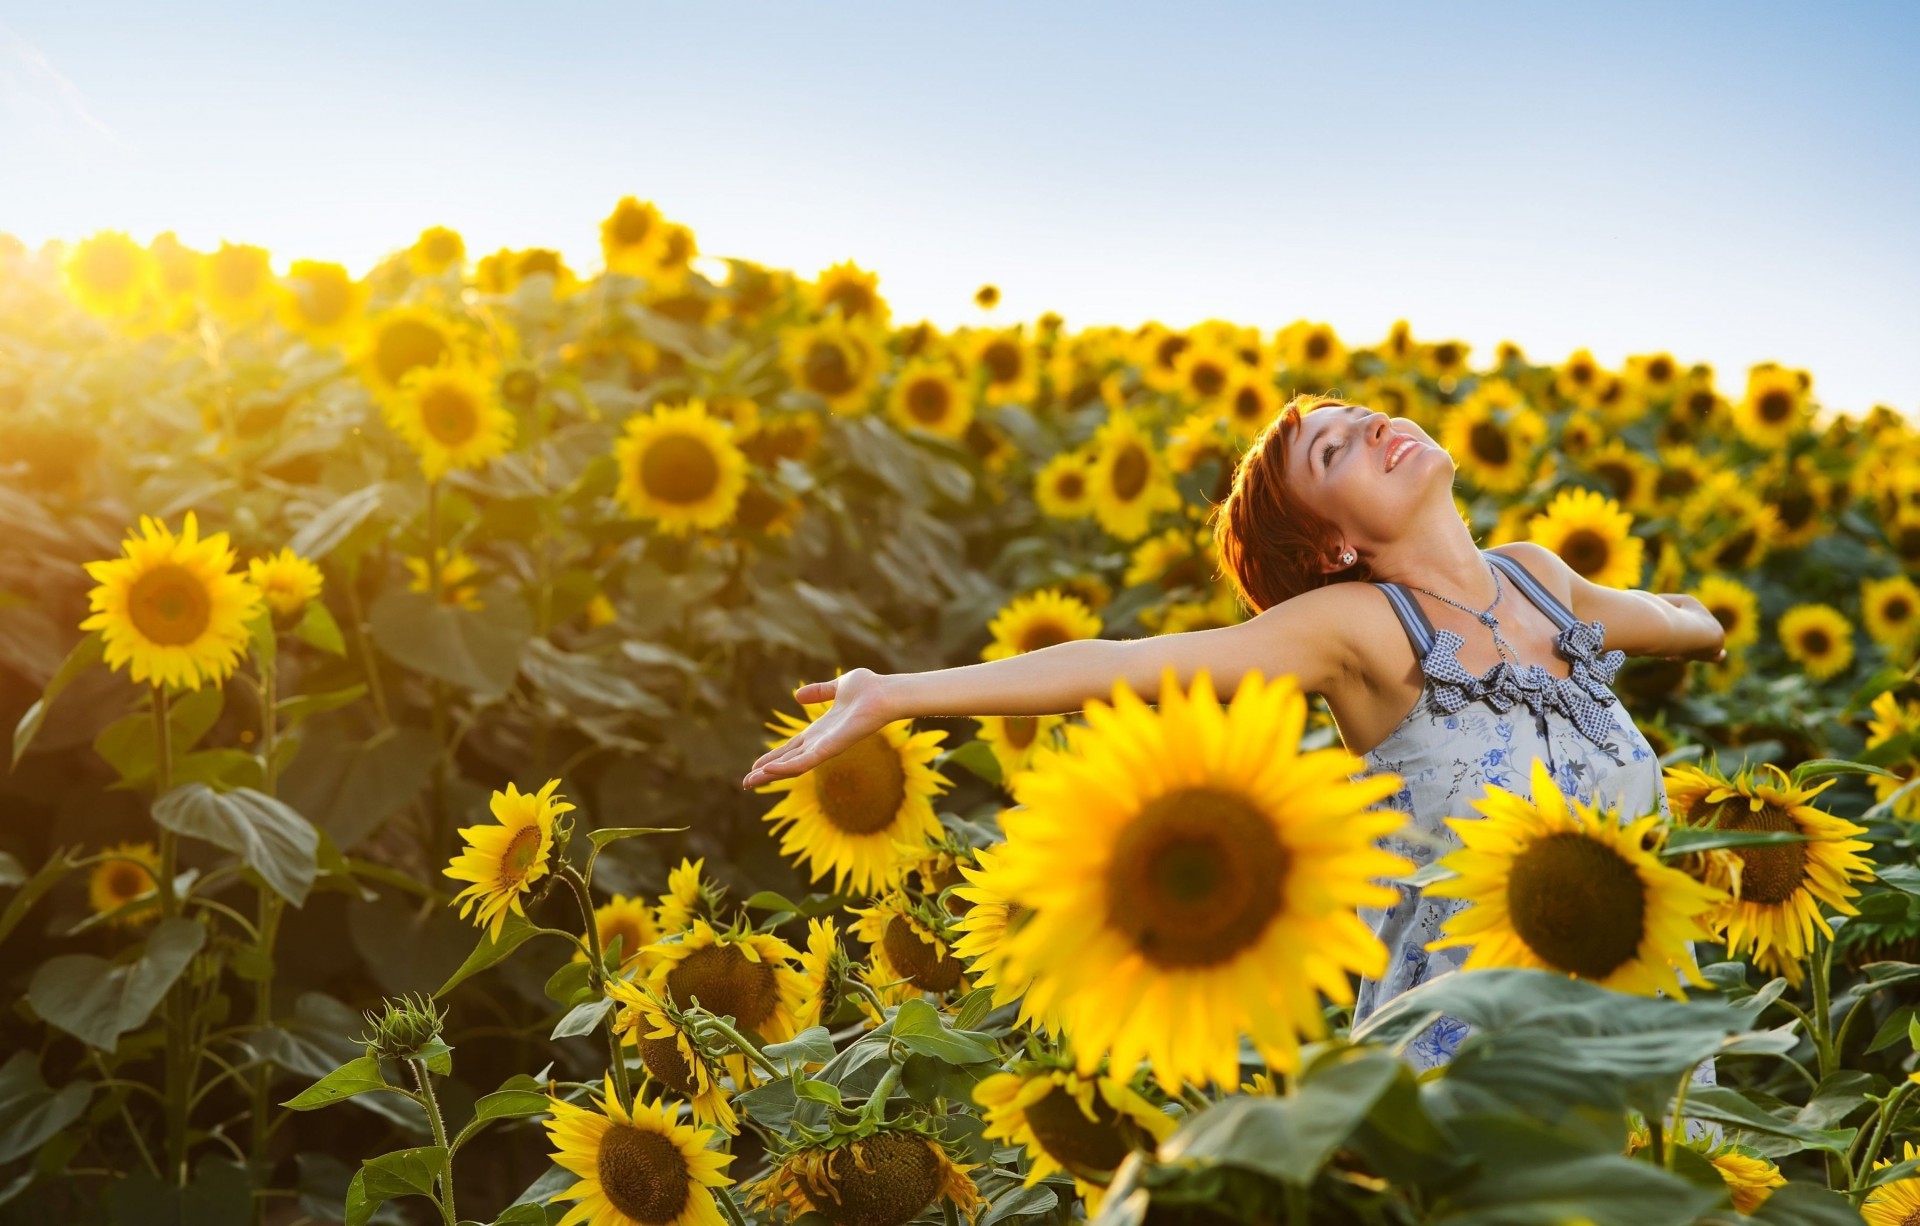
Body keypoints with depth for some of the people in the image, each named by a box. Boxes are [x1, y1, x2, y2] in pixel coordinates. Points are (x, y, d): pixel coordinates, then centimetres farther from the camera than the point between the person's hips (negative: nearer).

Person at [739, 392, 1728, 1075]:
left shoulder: (1537, 577, 2)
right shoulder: (1358, 625, -15)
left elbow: (1651, 615, 27)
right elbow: (1123, 663, -25)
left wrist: (1698, 628, 49)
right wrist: (894, 694, -33)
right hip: (1466, 1061, -5)